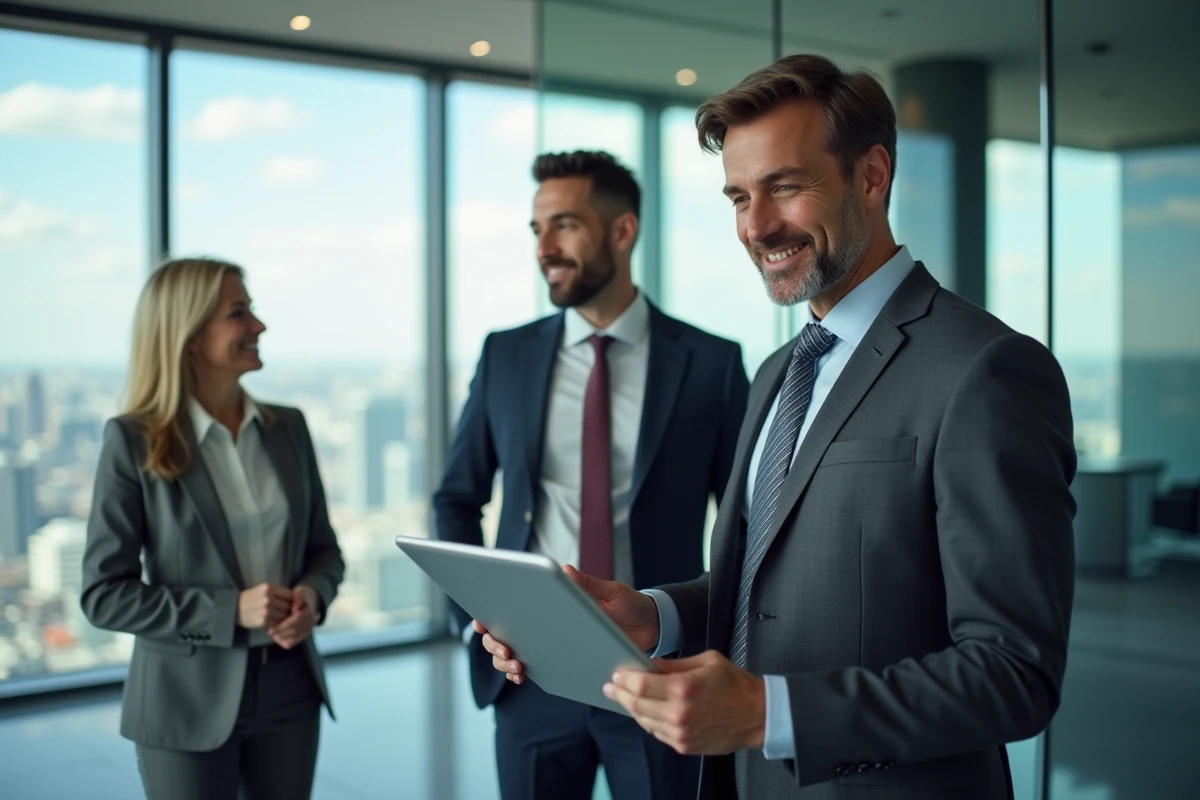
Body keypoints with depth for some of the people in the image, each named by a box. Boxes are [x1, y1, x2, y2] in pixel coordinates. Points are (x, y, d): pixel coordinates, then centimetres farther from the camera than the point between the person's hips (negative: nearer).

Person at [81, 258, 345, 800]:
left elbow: (323, 547, 12)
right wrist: (229, 611, -19)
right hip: (189, 700, -4)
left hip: (289, 688, 4)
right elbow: (104, 594, -10)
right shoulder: (133, 440, -9)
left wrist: (313, 595, -10)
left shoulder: (287, 427, 4)